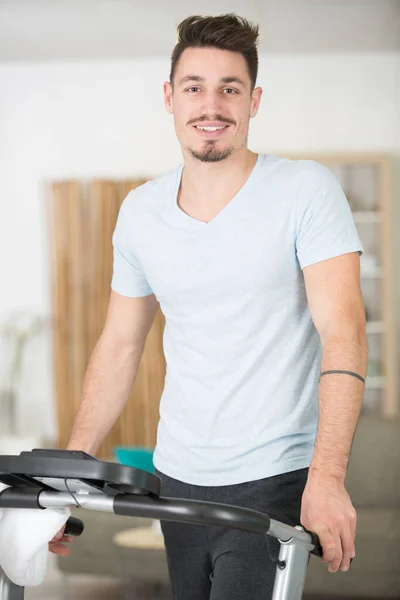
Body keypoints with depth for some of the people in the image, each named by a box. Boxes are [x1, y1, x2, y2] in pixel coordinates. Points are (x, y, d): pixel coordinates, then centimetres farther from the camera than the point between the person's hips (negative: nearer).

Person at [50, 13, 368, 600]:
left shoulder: (306, 190, -7)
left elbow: (343, 332, -15)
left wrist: (327, 477, -26)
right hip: (176, 480, 5)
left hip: (275, 483, -4)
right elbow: (120, 346, 14)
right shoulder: (140, 211, 7)